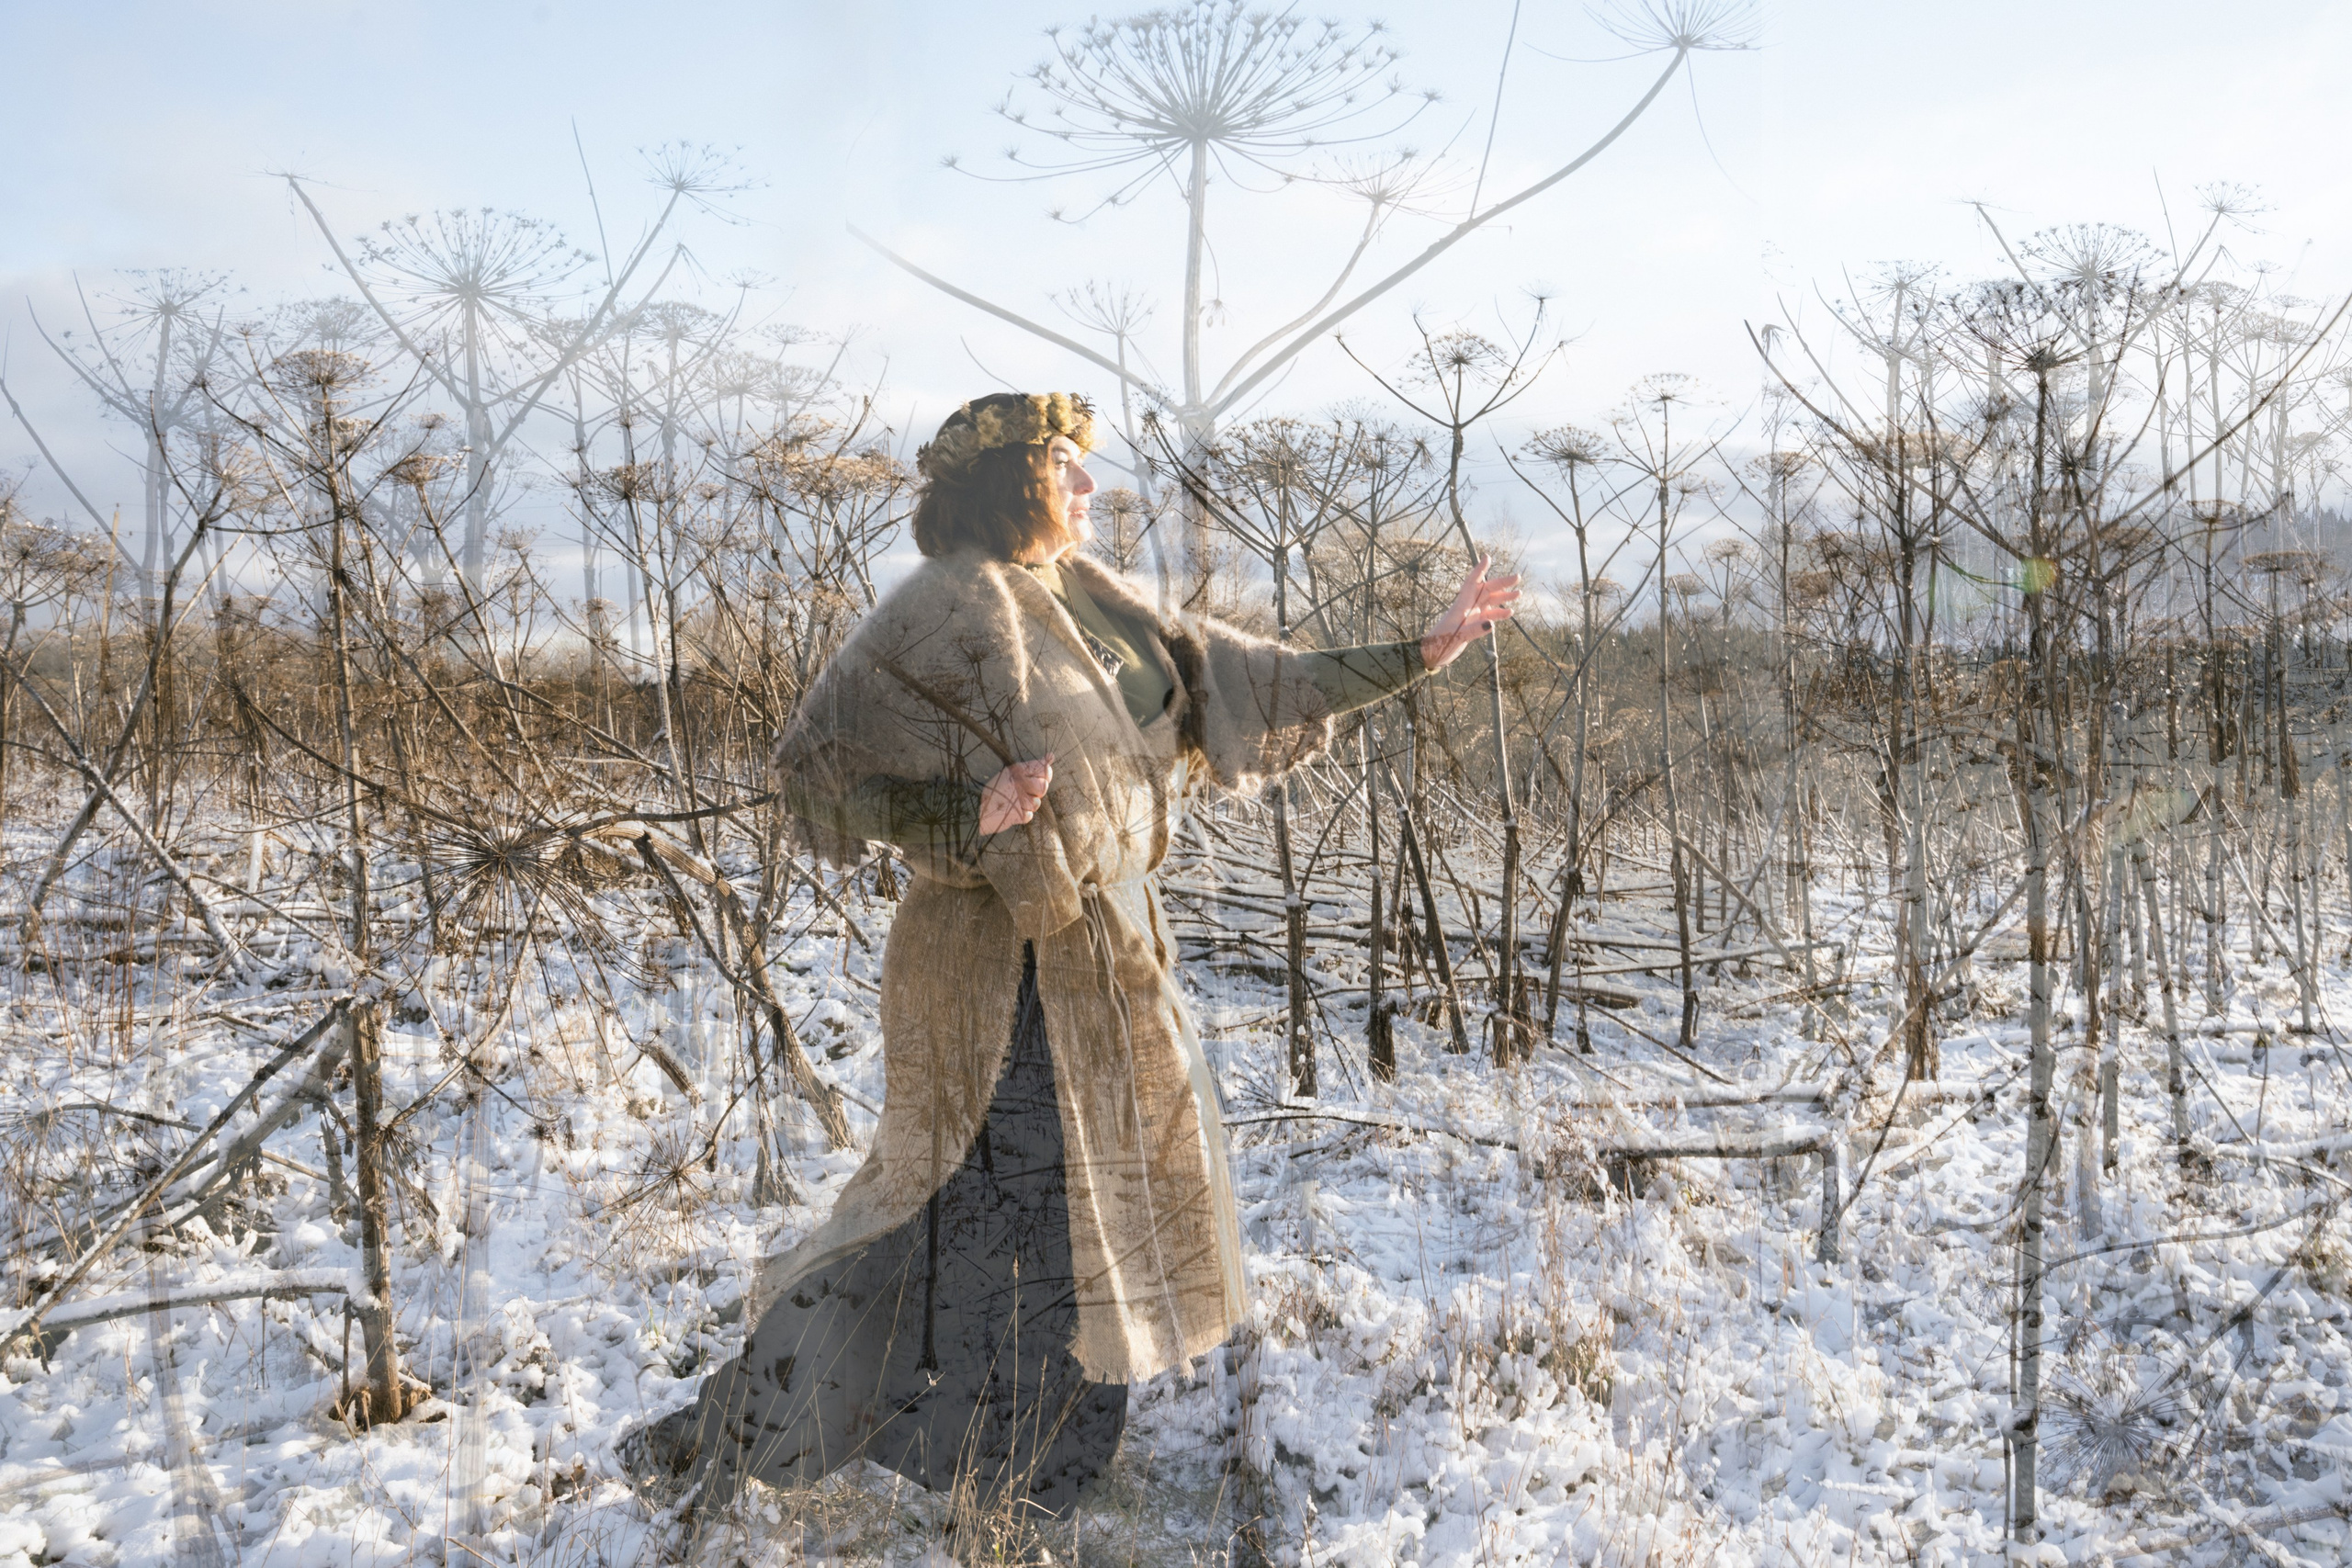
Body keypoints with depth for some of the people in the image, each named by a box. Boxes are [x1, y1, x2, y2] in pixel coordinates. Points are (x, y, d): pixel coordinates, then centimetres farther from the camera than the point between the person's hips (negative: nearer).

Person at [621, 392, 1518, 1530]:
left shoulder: (1091, 603, 9)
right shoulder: (942, 610, -15)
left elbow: (1242, 679, 12)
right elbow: (818, 767, -16)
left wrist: (1417, 655, 10)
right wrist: (964, 816, -31)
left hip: (1105, 953, 9)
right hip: (1003, 970, -9)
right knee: (989, 1210, -2)